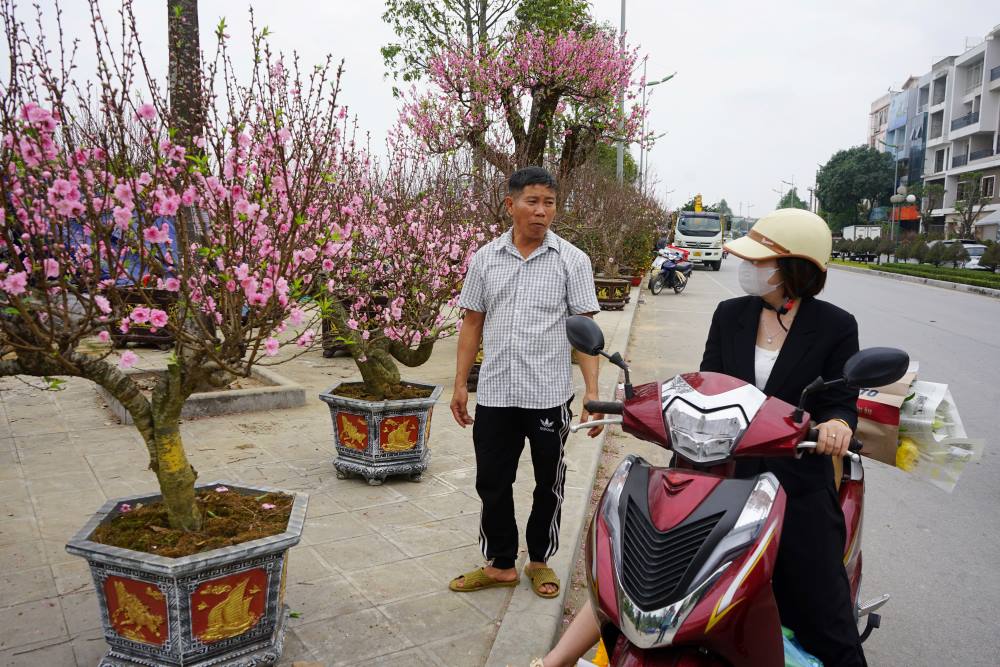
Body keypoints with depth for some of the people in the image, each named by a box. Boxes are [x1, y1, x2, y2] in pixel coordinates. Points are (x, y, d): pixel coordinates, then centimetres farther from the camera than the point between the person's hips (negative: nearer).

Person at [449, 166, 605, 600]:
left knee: (548, 485, 13)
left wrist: (592, 390, -11)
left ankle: (540, 560, 33)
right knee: (492, 483, 11)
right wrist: (460, 384, 6)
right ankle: (500, 564, 29)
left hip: (550, 395, -2)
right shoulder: (485, 259, 4)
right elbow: (472, 323, 9)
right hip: (495, 395, 2)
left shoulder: (572, 260, -3)